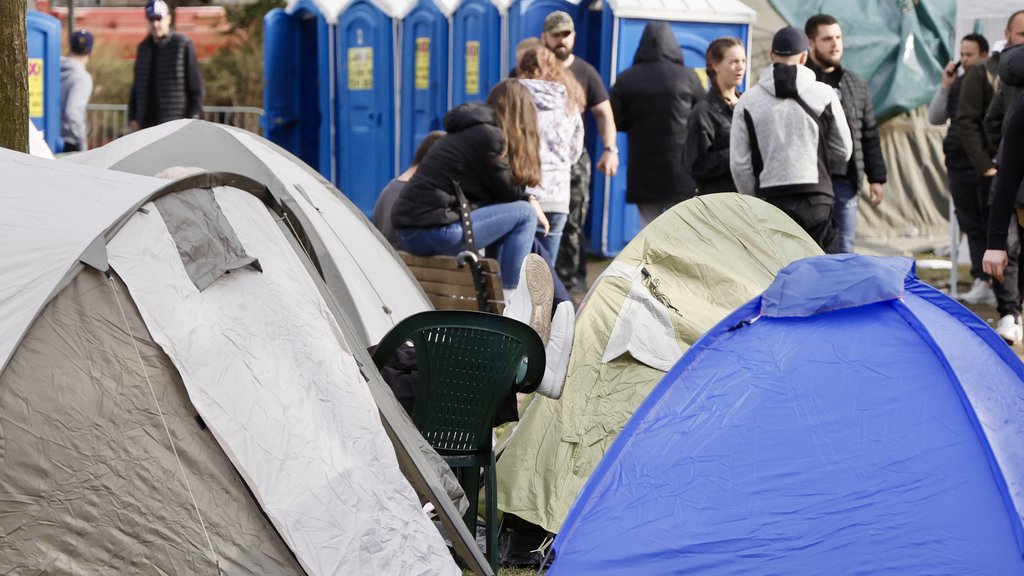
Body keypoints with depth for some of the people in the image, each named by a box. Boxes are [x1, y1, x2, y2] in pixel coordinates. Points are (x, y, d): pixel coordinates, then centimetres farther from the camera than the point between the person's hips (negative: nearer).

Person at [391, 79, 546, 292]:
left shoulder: (470, 129, 20)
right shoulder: (488, 135, -8)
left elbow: (494, 192, 23)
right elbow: (508, 192, -2)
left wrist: (528, 199, 13)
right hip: (433, 232, -10)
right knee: (525, 213, -3)